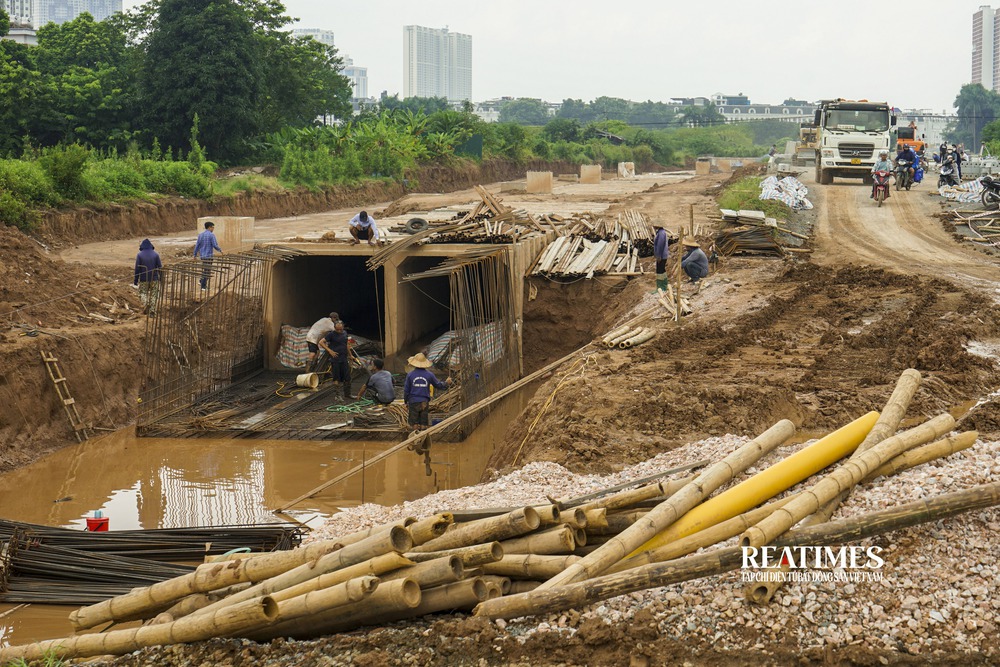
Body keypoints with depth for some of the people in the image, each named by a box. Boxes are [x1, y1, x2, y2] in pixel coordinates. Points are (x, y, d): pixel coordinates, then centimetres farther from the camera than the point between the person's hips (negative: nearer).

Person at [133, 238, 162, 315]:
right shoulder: (155, 254, -2)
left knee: (143, 293, 12)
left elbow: (137, 268, -6)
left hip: (143, 279, -1)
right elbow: (160, 267, -1)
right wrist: (161, 278, 10)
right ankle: (152, 310, 5)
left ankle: (146, 303, -16)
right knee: (154, 294, 10)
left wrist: (135, 281, 0)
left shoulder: (139, 255, -6)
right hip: (154, 279, 1)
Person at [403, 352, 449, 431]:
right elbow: (438, 385, 11)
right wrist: (446, 383, 31)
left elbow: (406, 390, 0)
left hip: (413, 402, -1)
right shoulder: (429, 375, -1)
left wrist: (405, 401, 14)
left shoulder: (410, 374, -4)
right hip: (424, 403, 1)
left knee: (414, 425, 2)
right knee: (423, 424, 8)